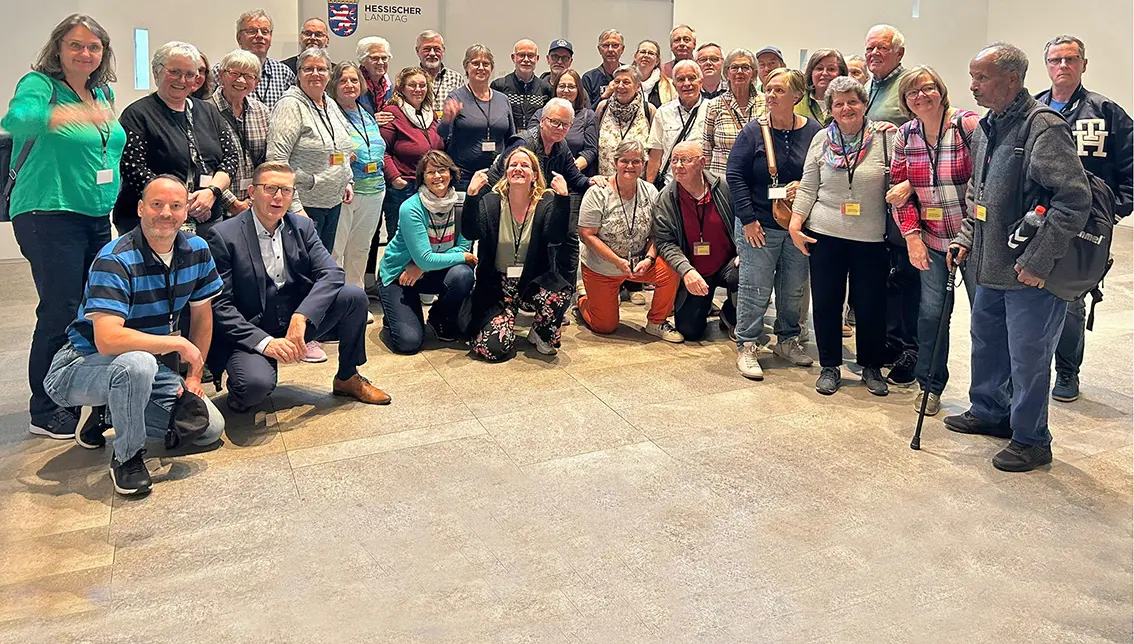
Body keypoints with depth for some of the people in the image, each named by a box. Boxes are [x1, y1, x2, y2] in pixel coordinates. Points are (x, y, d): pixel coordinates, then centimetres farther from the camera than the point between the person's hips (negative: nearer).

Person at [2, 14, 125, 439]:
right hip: (49, 216, -7)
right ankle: (45, 413, 5)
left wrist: (116, 201, 20)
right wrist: (60, 116, -48)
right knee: (61, 312, -7)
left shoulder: (103, 93, 12)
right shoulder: (39, 84, -8)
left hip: (98, 217, 7)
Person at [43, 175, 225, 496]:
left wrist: (193, 376, 4)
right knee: (136, 363, -40)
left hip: (149, 367, 7)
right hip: (83, 365, -6)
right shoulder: (114, 260, -25)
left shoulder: (196, 251, -5)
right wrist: (178, 344, -28)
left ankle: (109, 413, 15)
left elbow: (202, 316, 6)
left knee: (210, 427, -5)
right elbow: (108, 340, -36)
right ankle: (127, 457, -14)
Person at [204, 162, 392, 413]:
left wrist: (300, 318, -25)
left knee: (354, 296, -15)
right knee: (256, 383, -35)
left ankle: (347, 378, 5)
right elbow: (219, 306, -14)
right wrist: (264, 342, -26)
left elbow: (332, 274, -10)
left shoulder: (303, 226, 3)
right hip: (249, 333, -5)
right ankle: (241, 393, 6)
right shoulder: (223, 236, -11)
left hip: (298, 323, 5)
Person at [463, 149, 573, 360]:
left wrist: (562, 198, -31)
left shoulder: (546, 203, -3)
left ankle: (541, 334, 0)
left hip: (535, 279, 1)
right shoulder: (491, 201, -2)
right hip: (496, 283, 0)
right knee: (495, 348, -18)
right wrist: (471, 195, -29)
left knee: (559, 294, -35)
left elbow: (556, 237, -21)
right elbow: (470, 233, -18)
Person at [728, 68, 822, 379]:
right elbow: (735, 175, -6)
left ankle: (788, 340, 31)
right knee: (755, 289, -1)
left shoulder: (814, 131, 1)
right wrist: (748, 219, -11)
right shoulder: (753, 131, -4)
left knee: (795, 289, 13)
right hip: (759, 226, -3)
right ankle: (747, 347, 11)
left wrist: (805, 185, -14)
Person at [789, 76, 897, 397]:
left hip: (871, 238, -1)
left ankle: (872, 367, 25)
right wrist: (795, 224, 0)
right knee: (826, 302, 7)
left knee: (870, 304, 6)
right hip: (825, 235, 2)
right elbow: (807, 187, 6)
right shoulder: (821, 139, 4)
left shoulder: (884, 136, -3)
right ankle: (829, 367, 22)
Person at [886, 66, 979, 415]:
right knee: (932, 311, 6)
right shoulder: (905, 135, 4)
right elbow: (899, 190, 7)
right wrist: (911, 235, -2)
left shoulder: (968, 124, -10)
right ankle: (930, 385, 21)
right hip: (931, 239, 4)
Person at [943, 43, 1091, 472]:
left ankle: (1031, 440, 18)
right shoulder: (985, 129, 10)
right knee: (986, 341, 22)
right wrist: (966, 238, 12)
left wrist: (1038, 262, -23)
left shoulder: (1044, 129, -18)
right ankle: (990, 412, 42)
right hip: (992, 268, 9)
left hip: (1032, 274, -9)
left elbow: (1074, 201, -23)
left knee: (1028, 356, 2)